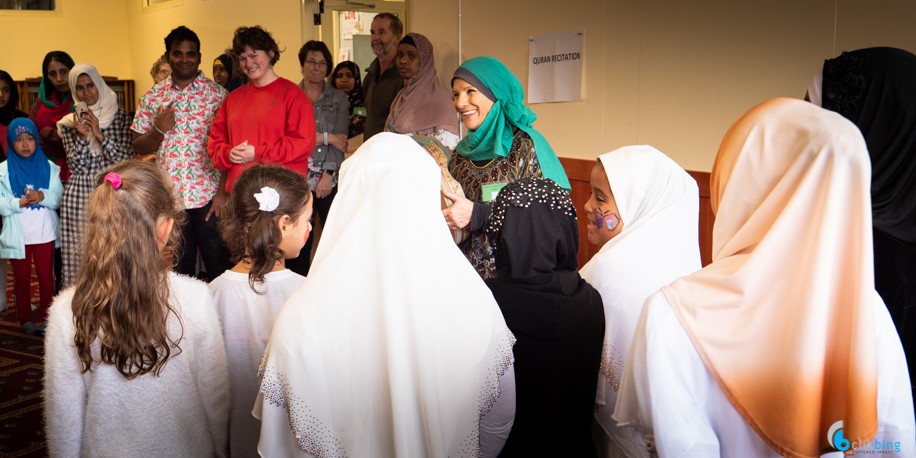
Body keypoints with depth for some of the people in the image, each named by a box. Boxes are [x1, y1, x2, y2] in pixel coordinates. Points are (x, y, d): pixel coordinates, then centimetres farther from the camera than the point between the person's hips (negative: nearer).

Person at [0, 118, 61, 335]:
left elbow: (59, 197, -3)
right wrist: (18, 202, -22)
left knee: (46, 278, 8)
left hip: (45, 233, 1)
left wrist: (43, 196, -22)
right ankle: (26, 319, 22)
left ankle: (45, 318, 19)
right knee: (21, 280, 11)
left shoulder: (49, 167, 1)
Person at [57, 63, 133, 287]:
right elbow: (75, 166, 3)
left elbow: (126, 159, -3)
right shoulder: (69, 123, 10)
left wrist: (100, 134, -11)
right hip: (79, 195, 1)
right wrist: (82, 137, -10)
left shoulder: (120, 117, 5)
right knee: (80, 251, -1)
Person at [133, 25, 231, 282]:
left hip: (209, 196, -3)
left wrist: (223, 192, -11)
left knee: (219, 268, 4)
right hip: (168, 199, 3)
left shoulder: (217, 94, -1)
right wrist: (159, 129, -10)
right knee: (178, 270, 12)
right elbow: (139, 147, 10)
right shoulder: (153, 97, 8)